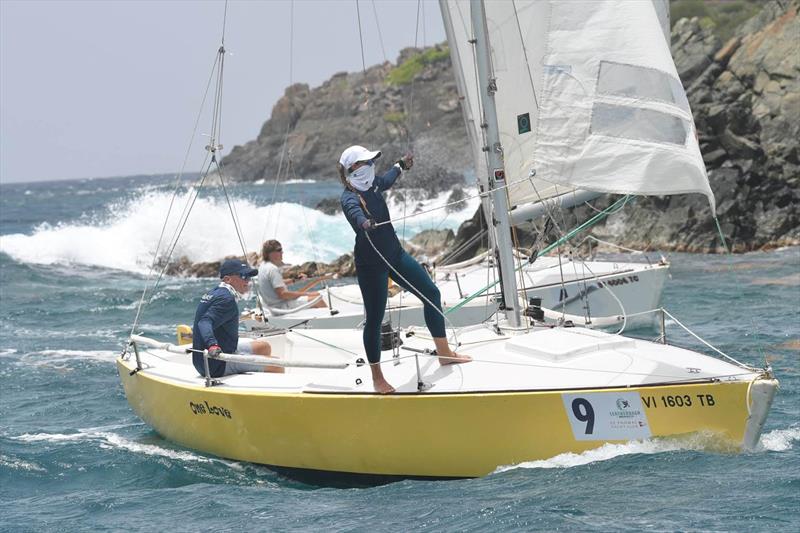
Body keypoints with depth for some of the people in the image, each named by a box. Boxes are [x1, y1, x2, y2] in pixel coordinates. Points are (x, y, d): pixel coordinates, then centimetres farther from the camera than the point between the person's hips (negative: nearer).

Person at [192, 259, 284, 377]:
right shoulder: (226, 299, -20)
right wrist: (212, 345, -52)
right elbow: (205, 322, -35)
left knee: (264, 347, 24)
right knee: (277, 366, -12)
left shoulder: (214, 293, 11)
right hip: (218, 366, -11)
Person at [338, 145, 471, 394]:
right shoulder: (349, 197, -21)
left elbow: (386, 180, 30)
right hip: (370, 263, -9)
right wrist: (364, 222, -69)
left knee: (431, 293, 11)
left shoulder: (372, 184, 4)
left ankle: (444, 352, 24)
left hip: (394, 254, 9)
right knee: (375, 318, -3)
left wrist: (401, 165, 48)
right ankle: (377, 378, 10)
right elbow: (355, 211, -46)